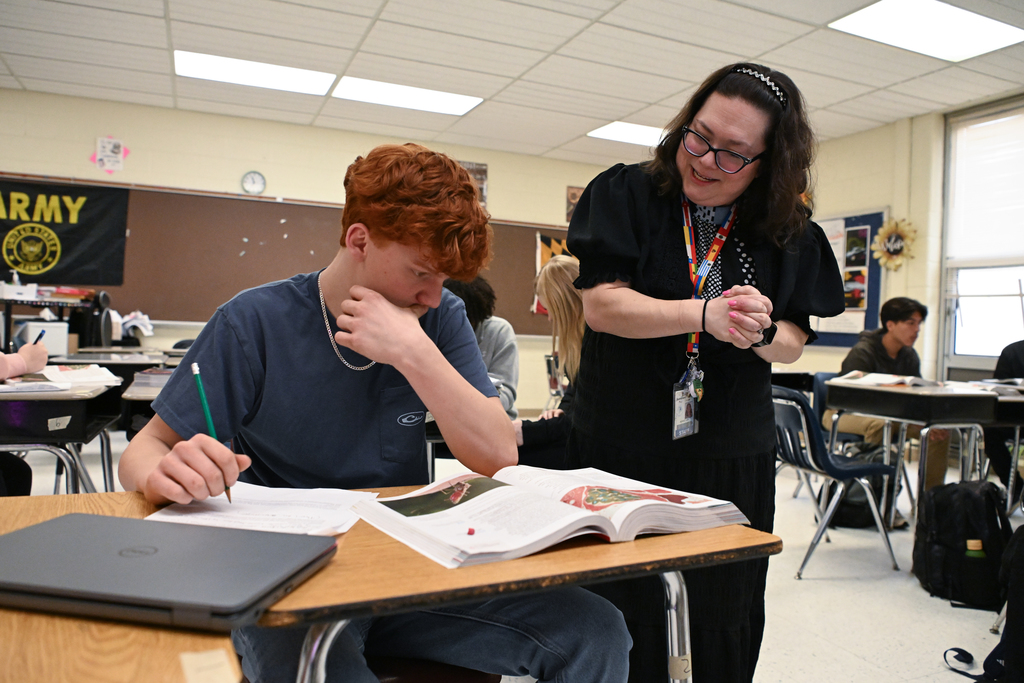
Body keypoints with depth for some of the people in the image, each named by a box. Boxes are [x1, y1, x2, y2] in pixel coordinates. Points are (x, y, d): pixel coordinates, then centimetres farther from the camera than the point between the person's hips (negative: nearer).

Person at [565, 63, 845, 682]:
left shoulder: (791, 234, 2)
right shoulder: (626, 195, -5)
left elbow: (794, 343, 4)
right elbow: (601, 305, -15)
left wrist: (759, 333, -19)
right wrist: (706, 316, -27)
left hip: (733, 457, 3)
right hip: (622, 445, -2)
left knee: (727, 619, 16)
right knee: (627, 614, 11)